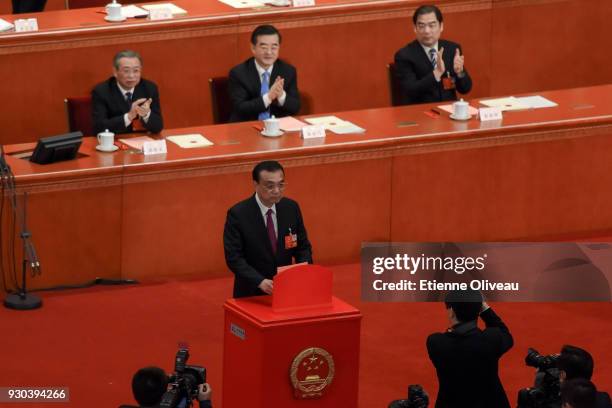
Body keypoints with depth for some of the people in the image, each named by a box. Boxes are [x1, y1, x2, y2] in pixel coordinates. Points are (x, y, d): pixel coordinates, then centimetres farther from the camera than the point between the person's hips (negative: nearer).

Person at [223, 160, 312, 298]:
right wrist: (260, 281, -24)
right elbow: (233, 258, -11)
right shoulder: (238, 214, -9)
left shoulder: (291, 208, 3)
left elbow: (303, 247, 11)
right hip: (252, 293, -3)